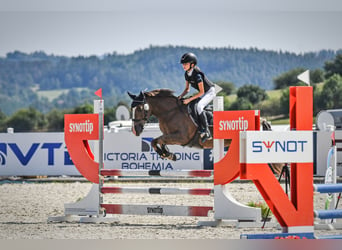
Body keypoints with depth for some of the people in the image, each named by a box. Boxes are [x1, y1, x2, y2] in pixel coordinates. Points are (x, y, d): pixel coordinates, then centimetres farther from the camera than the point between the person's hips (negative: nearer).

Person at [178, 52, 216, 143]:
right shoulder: (187, 74, -3)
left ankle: (206, 132, -28)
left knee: (199, 106, -32)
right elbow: (187, 89, 7)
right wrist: (180, 96, -11)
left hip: (210, 92, -9)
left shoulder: (197, 74, -29)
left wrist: (189, 99, -29)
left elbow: (201, 92, -27)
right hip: (202, 93, 9)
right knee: (185, 106, 0)